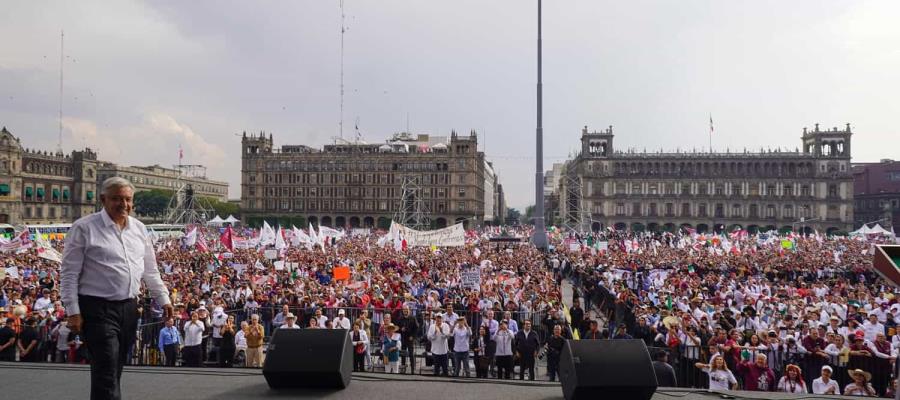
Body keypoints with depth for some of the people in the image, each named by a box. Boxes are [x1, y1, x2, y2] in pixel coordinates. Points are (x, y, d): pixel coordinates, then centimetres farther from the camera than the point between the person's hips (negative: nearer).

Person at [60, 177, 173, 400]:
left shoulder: (138, 228, 10)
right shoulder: (84, 228, -7)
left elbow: (150, 270, 16)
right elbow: (69, 274, -7)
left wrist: (163, 299, 12)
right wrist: (73, 311, -11)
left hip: (129, 307, 6)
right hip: (97, 308, -6)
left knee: (115, 370, 15)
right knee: (107, 372, -9)